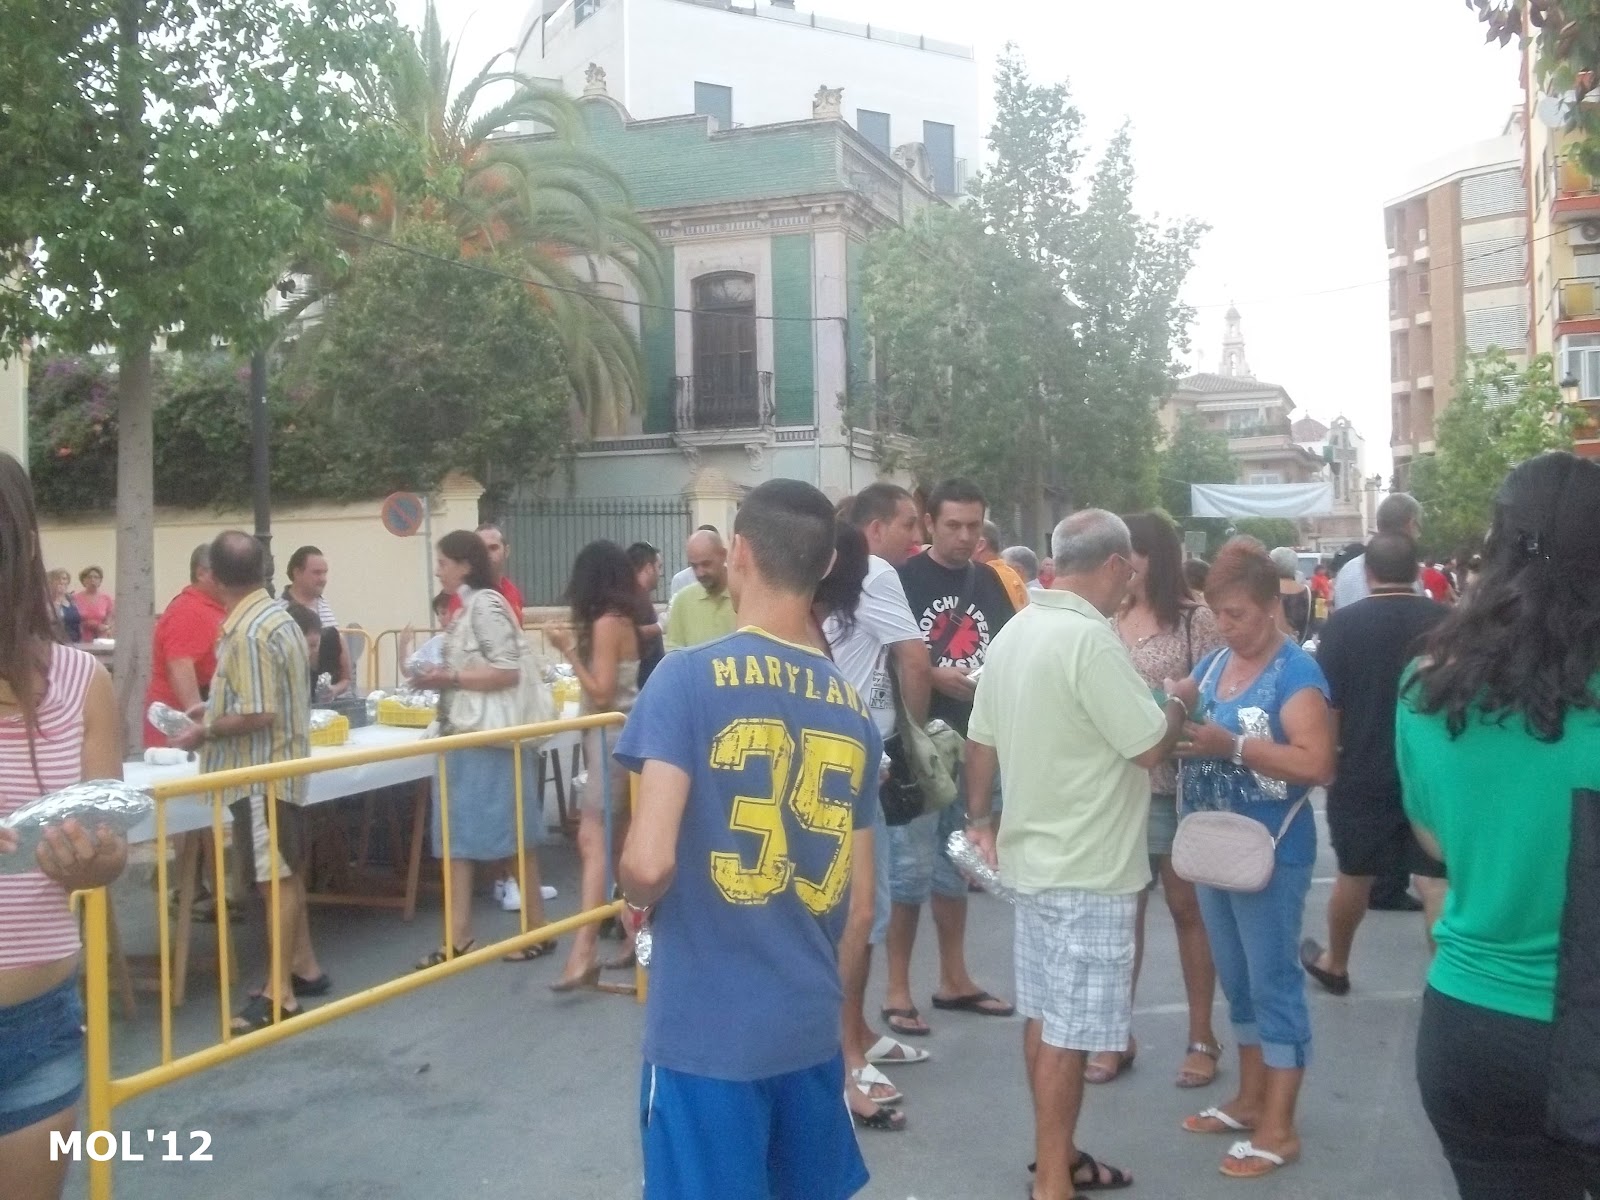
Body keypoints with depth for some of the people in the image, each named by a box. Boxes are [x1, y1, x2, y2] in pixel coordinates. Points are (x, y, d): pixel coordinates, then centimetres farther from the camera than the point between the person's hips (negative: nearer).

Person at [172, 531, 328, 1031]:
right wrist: (216, 710, 23)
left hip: (261, 772, -10)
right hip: (280, 765, 10)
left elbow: (258, 715, -25)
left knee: (276, 878, -4)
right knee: (285, 873, 17)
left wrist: (203, 732, -12)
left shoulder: (247, 632, -22)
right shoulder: (278, 616, 8)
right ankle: (304, 967, 28)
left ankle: (279, 993, 3)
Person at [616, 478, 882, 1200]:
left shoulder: (689, 676, -13)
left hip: (705, 1031, -5)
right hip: (812, 1027, 5)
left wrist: (637, 898, 1)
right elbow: (857, 902, 7)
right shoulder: (853, 709, 3)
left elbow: (649, 862, -21)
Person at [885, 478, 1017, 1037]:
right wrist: (938, 677, -20)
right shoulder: (904, 578, -6)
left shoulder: (988, 582, 10)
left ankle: (954, 980, 26)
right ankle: (897, 991, 7)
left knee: (957, 864, 15)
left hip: (973, 742, 6)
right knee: (911, 868, -4)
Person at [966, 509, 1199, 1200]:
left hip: (1033, 852, 9)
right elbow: (1150, 747, -19)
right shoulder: (1088, 637, -22)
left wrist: (979, 818, 23)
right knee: (1069, 1028, 1)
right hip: (1086, 866, -9)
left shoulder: (1014, 631, 6)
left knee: (1044, 1015, 17)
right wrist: (1180, 702, 1)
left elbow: (980, 741, 12)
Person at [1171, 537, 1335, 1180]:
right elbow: (1188, 735, 17)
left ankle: (1279, 1128, 12)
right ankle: (1249, 1099, 32)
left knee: (1274, 983, 2)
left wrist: (1233, 745, -28)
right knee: (1237, 981, 18)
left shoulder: (1296, 672, -14)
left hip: (1271, 852, -8)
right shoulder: (1212, 663, 8)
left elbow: (1318, 765, -24)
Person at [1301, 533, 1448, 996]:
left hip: (1363, 772, -1)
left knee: (1354, 874, 16)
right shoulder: (1446, 621, -3)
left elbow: (1327, 706, -8)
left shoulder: (1343, 623, -10)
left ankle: (1334, 964, 35)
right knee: (1438, 882, 3)